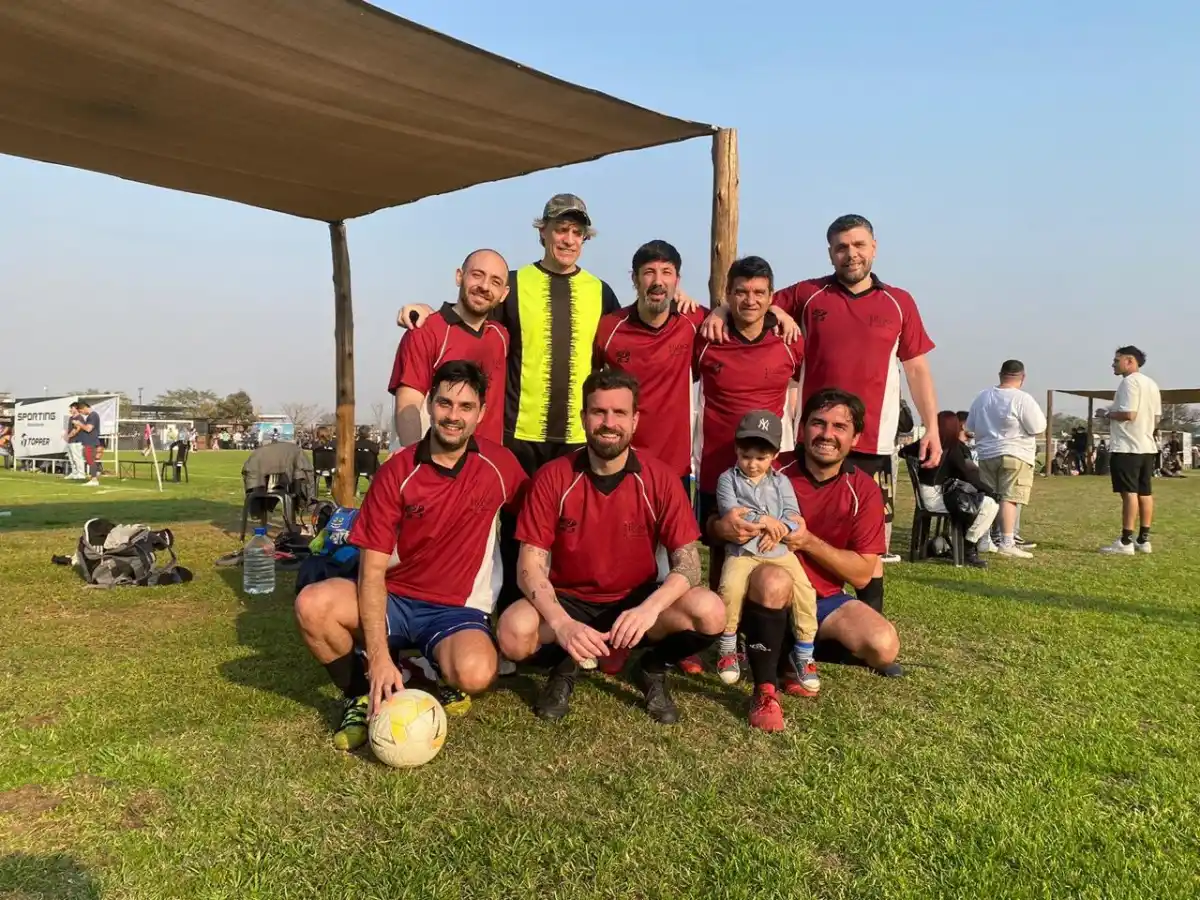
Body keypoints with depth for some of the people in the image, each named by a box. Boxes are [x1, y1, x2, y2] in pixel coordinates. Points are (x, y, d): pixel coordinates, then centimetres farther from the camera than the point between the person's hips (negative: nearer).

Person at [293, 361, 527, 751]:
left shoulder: (499, 465, -8)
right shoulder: (396, 473, -11)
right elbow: (372, 570, -14)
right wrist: (378, 656, -24)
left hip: (458, 610, 0)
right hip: (394, 601, 1)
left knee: (474, 673, -34)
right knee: (313, 604, -28)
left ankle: (439, 673, 6)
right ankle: (362, 696, -1)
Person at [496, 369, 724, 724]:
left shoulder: (660, 479, -11)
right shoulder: (552, 478, -12)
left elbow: (688, 563, -14)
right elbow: (530, 566, -14)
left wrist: (649, 608, -35)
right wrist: (561, 624, -33)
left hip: (636, 602, 1)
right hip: (568, 601, 0)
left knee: (710, 612, -27)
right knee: (514, 632, -32)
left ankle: (652, 668, 5)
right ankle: (564, 663, 4)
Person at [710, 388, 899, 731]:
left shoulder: (863, 490, -6)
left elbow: (862, 573, -8)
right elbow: (711, 525, -5)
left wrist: (809, 541, -22)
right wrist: (723, 527, -31)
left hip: (823, 598, 3)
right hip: (766, 590, -3)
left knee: (884, 647, -21)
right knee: (774, 579, -38)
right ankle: (764, 691, -23)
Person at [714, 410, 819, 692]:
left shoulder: (781, 481, 12)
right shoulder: (728, 478, 5)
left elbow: (793, 515, 2)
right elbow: (730, 512, -9)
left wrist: (778, 530, -18)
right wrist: (763, 520, -16)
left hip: (779, 550, 3)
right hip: (742, 550, -2)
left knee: (805, 591, -18)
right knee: (731, 587, -29)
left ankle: (804, 656, 0)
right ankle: (728, 649, -7)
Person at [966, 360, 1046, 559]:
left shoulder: (982, 397, 8)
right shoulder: (1022, 399, -11)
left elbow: (971, 426, 14)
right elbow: (1039, 428, -9)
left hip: (986, 455, 6)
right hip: (1014, 455, -6)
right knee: (1009, 498, -8)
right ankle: (1007, 543, -13)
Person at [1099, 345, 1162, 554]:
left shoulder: (1129, 381, -13)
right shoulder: (1151, 384, 17)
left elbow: (1129, 413, -22)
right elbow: (1157, 419, 18)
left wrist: (1108, 414, -6)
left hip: (1127, 447, -9)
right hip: (1147, 446, 9)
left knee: (1129, 492, -9)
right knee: (1145, 493, 11)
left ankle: (1126, 542, -8)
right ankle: (1143, 540, 15)